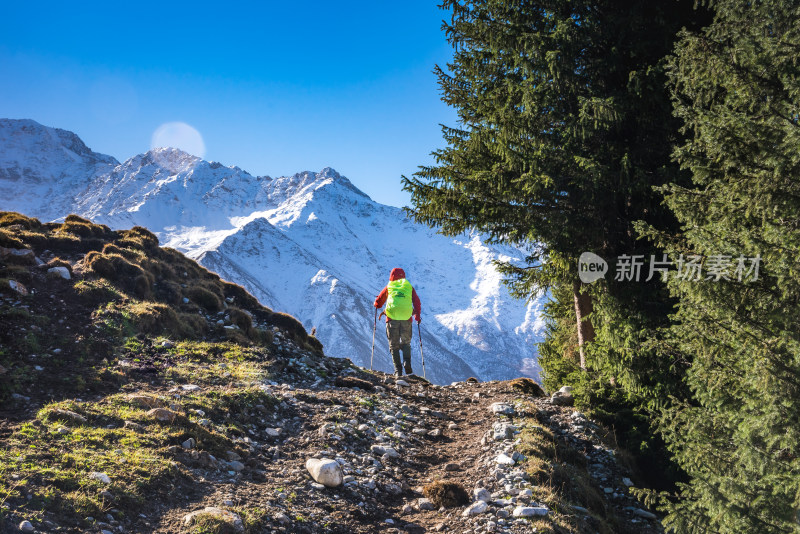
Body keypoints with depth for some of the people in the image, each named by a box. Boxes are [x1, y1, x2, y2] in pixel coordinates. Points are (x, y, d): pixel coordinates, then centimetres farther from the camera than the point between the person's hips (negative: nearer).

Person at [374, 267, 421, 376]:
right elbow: (416, 302, 10)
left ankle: (398, 370, -6)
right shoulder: (409, 286, 17)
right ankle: (407, 362, -10)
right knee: (406, 343, 16)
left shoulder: (389, 287, 16)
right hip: (406, 318, 1)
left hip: (392, 317, -1)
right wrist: (417, 315, 22)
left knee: (394, 345, 7)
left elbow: (378, 302, 19)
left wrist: (382, 311, 39)